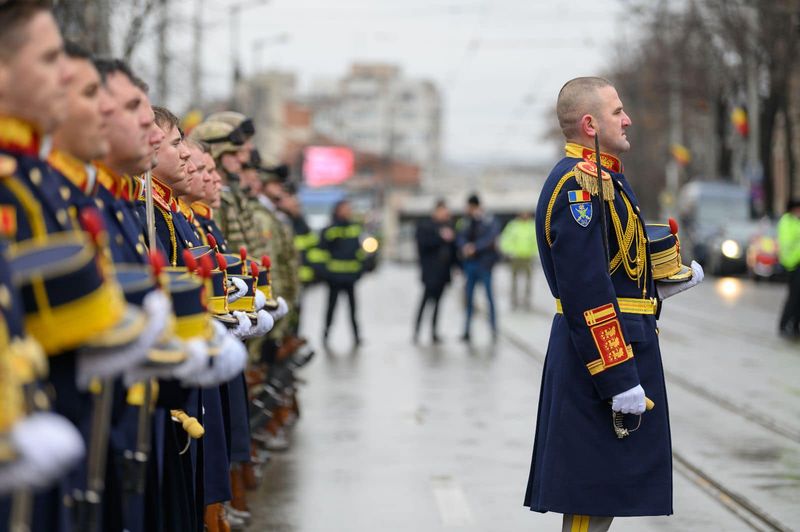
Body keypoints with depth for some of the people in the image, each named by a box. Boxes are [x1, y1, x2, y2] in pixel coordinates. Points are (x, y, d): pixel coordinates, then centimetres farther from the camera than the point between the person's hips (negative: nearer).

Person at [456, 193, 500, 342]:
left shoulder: (489, 221, -3)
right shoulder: (465, 222, 10)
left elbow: (490, 237, -16)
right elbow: (460, 237, 0)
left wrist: (475, 246, -28)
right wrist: (464, 246, -22)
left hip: (484, 263, -4)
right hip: (469, 263, 4)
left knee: (489, 296, -1)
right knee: (469, 298, 5)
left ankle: (494, 330, 5)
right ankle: (467, 331, 8)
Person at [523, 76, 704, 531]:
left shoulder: (600, 178, 15)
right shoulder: (580, 184, -18)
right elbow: (586, 294, -24)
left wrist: (661, 285, 9)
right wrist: (620, 381, -24)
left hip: (627, 345, 10)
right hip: (605, 355, -10)